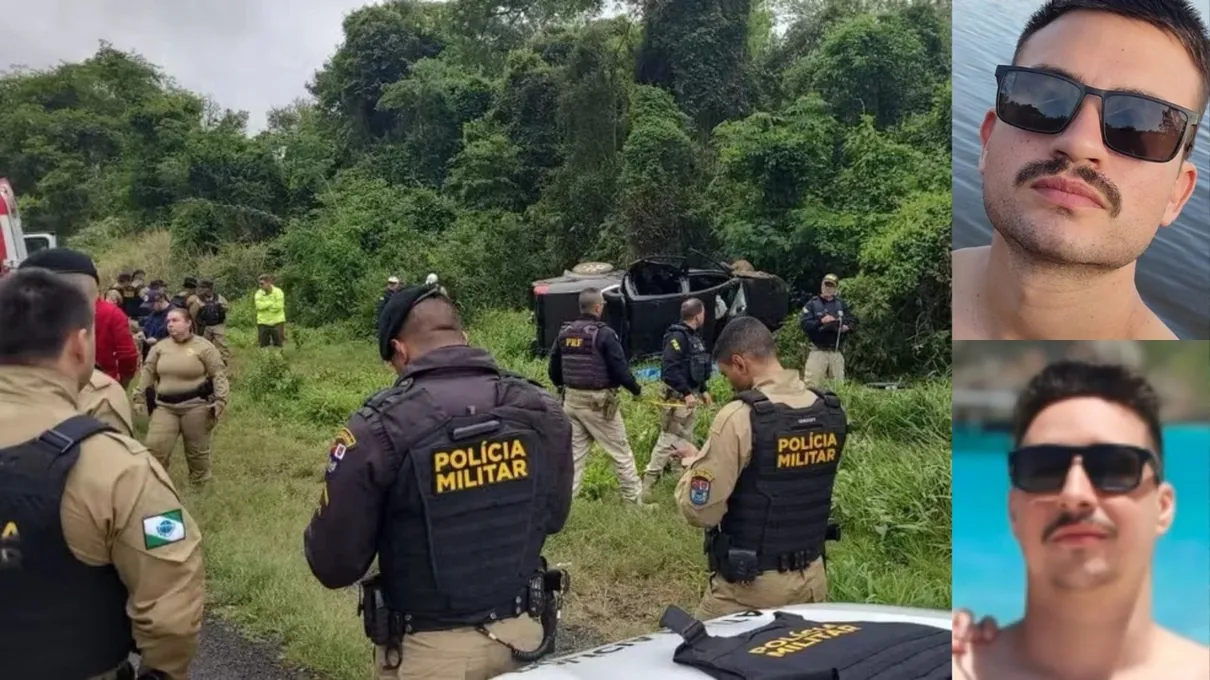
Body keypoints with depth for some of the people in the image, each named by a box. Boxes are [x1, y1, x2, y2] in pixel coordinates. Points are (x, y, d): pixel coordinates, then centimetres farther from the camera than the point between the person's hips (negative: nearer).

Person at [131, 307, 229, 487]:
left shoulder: (203, 346, -5)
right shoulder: (160, 347, 7)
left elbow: (218, 374, -7)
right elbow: (147, 371, 12)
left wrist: (220, 401, -15)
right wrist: (139, 396, 7)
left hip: (195, 405, -3)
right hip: (165, 406, 3)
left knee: (197, 449, 8)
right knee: (155, 447, -6)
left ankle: (199, 484, 28)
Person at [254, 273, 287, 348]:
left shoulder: (278, 292, -6)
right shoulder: (259, 293, 2)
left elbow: (278, 306, -17)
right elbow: (259, 306, -14)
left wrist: (265, 305, -9)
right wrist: (272, 303, -14)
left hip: (277, 322, -2)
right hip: (263, 323, 2)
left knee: (278, 345, 3)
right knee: (263, 346, 5)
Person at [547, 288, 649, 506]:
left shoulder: (564, 332, 4)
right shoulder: (604, 334, -15)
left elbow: (553, 369, 11)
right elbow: (620, 369, -14)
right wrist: (637, 389, 4)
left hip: (572, 400, 6)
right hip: (599, 402, -5)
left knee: (574, 452, 11)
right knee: (621, 452, 7)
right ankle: (636, 499, 16)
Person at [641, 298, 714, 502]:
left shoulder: (694, 336, 12)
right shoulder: (677, 336, -19)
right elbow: (669, 370, -27)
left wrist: (703, 391, 21)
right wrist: (686, 393, -29)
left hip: (689, 395, 10)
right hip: (677, 397, -10)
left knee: (686, 441, 18)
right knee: (669, 441, -9)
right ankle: (647, 486, -7)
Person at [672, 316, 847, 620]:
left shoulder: (740, 418, -20)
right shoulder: (831, 413, 0)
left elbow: (701, 511, -19)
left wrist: (694, 463, 1)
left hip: (749, 586, -6)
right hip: (812, 577, 6)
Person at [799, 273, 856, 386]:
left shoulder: (841, 304, 13)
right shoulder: (812, 304, 1)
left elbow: (853, 320, 15)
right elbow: (804, 323, -9)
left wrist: (847, 327, -6)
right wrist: (821, 321, -20)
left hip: (837, 351, 4)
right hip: (818, 350, -4)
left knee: (838, 383, 9)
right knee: (812, 382, -12)